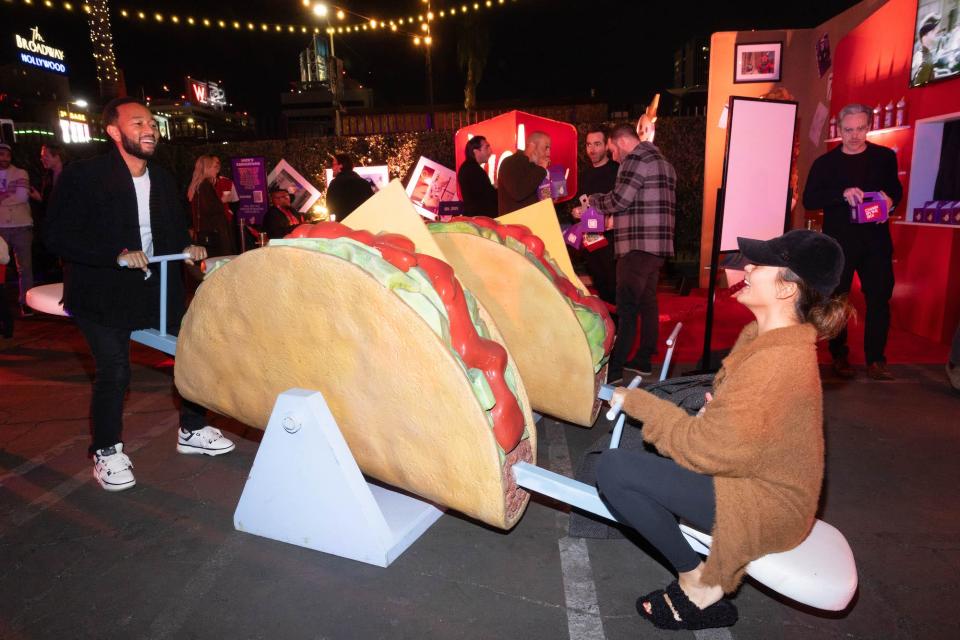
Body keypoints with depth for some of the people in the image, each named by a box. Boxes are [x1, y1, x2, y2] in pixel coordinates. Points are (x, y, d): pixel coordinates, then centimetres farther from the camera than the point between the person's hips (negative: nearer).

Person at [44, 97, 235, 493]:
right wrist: (118, 254, -26)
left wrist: (187, 246, -4)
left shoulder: (162, 178, 6)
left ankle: (192, 431, 25)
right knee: (114, 370, -9)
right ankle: (107, 454, 15)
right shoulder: (83, 176, -12)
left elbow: (176, 226, 18)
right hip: (103, 292, -6)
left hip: (157, 285, 6)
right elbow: (57, 236, -16)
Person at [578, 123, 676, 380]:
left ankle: (614, 369, -11)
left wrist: (593, 200, 3)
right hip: (658, 245, 10)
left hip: (638, 246, -10)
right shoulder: (662, 162, 23)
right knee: (647, 301, 13)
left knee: (627, 306, -11)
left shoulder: (637, 158, -8)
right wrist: (617, 219, 21)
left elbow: (618, 199, -15)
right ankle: (643, 360, 21)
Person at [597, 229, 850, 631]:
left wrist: (636, 402, -16)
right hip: (758, 474, 10)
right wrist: (709, 411, -5)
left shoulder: (775, 363, -30)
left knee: (613, 469, -19)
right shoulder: (763, 334, 1)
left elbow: (705, 450, -26)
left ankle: (698, 584, -1)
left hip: (766, 507, -10)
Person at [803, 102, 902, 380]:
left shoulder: (885, 157, 7)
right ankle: (839, 357, 18)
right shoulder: (825, 163, 1)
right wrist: (842, 194, -23)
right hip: (838, 241, -2)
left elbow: (896, 189, 18)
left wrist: (890, 200, -6)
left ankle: (875, 360, 10)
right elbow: (809, 200, -8)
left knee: (880, 298, 1)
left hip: (876, 240, 2)